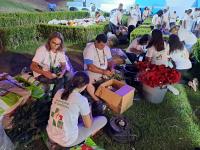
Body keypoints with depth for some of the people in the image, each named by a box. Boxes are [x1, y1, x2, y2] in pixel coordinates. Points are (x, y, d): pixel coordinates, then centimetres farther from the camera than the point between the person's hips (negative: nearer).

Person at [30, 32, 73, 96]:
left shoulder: (61, 51, -5)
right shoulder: (42, 50, -19)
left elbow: (64, 65, -6)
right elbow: (32, 66, -24)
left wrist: (62, 71, -30)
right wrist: (44, 72, -43)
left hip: (53, 72, 5)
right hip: (41, 74, -5)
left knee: (68, 74, -21)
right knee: (60, 80, -28)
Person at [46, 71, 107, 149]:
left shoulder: (59, 92, -3)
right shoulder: (82, 99, -20)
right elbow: (88, 125, -8)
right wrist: (88, 111, 10)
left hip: (50, 135, 7)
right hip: (67, 141, -6)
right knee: (103, 119, 3)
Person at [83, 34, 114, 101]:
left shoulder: (106, 48, 2)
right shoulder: (89, 49, -18)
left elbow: (110, 61, 8)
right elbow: (90, 67, -26)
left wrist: (111, 68, -14)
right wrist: (103, 71, -31)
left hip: (106, 71, 6)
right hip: (93, 72, -5)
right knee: (87, 81, -33)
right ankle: (97, 100, -15)